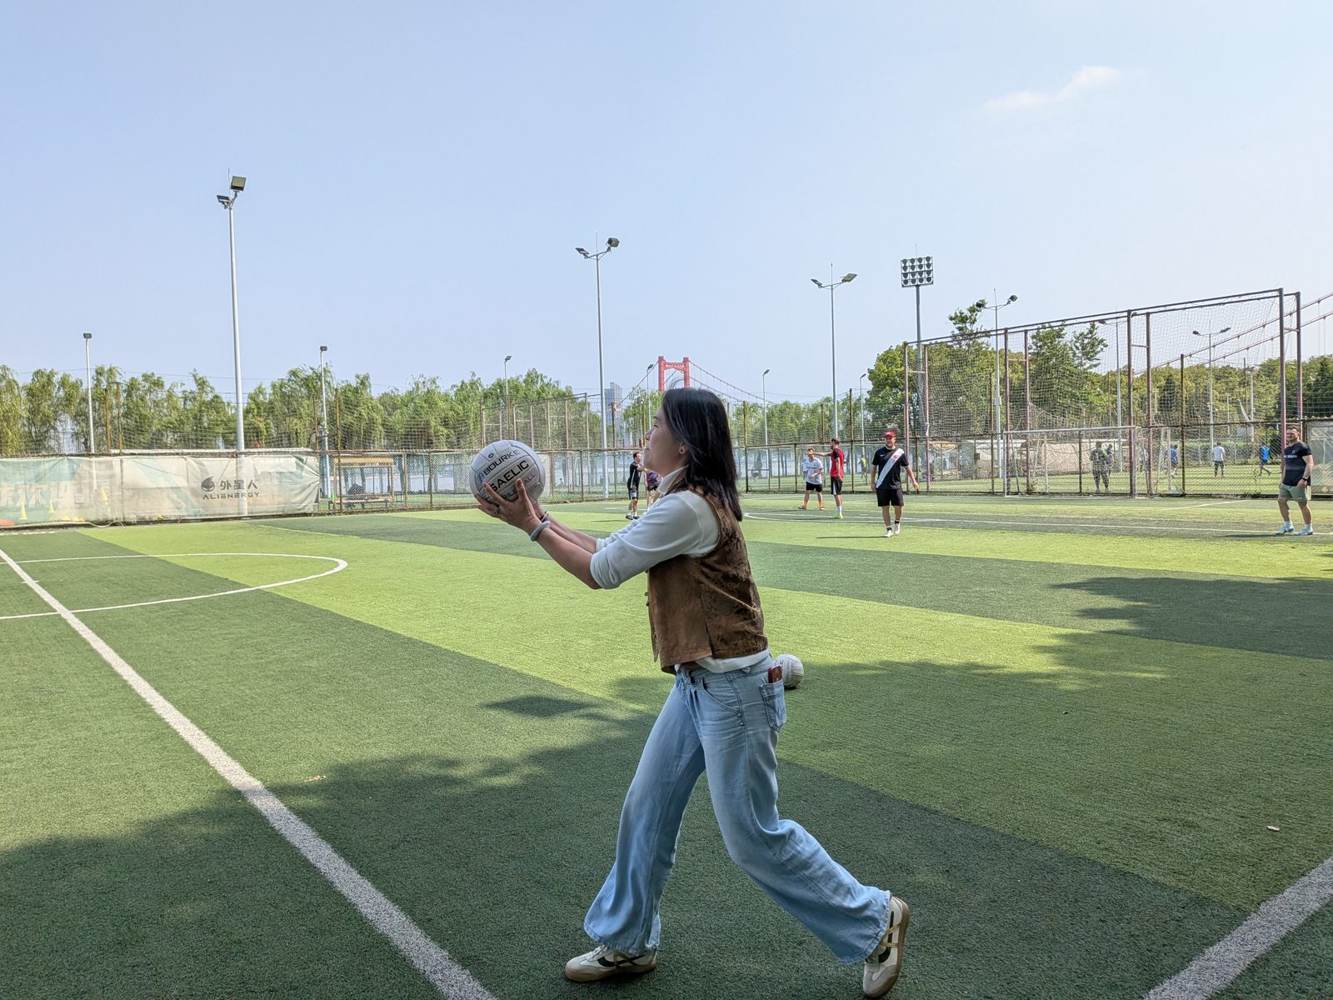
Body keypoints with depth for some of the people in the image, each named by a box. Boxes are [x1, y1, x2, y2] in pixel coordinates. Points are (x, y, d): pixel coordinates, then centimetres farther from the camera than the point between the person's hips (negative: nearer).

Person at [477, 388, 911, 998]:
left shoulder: (688, 507, -21)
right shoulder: (681, 503, 10)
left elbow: (601, 573, -15)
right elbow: (605, 550, 13)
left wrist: (531, 525, -7)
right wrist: (537, 516, 10)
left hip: (733, 688, -10)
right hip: (697, 684, 10)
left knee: (753, 837, 3)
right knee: (645, 810, 16)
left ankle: (874, 920, 22)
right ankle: (627, 943, 34)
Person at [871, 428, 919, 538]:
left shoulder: (900, 453, 2)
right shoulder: (879, 452, 4)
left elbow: (907, 467, 6)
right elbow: (874, 467, 10)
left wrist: (913, 481, 1)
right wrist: (873, 482, 7)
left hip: (895, 485, -1)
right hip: (882, 486, 1)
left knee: (898, 506, -6)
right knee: (885, 507, 1)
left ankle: (897, 523, 23)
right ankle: (888, 529, 10)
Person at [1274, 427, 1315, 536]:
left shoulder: (1303, 447, -10)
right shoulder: (1286, 449, 16)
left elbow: (1310, 464, -15)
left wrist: (1304, 479, -24)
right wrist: (1283, 480, 22)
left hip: (1299, 483, -9)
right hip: (1287, 482, 9)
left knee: (1303, 504, -2)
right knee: (1281, 500, 5)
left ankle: (1308, 528, 9)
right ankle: (1287, 525, 15)